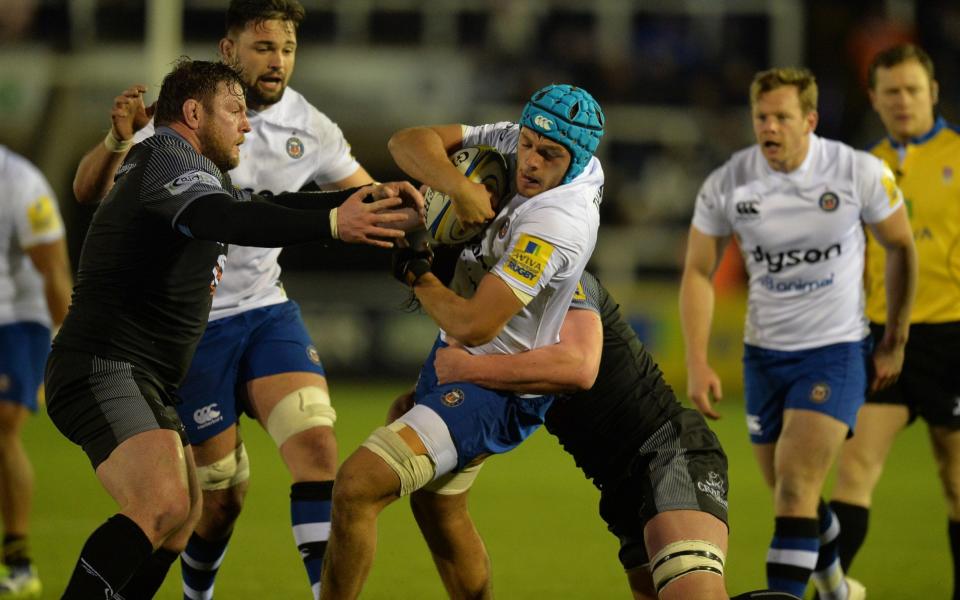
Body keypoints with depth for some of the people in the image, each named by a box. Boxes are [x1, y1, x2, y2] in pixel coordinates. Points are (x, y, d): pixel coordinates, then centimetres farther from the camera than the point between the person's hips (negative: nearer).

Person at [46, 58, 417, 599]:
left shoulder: (197, 171, 22)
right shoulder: (168, 158, -12)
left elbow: (268, 207, 29)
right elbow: (222, 218, -31)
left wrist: (369, 198, 15)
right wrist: (331, 224, -42)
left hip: (150, 385, 12)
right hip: (103, 368, -12)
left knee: (182, 520, 19)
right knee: (163, 506, -29)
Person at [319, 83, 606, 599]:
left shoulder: (556, 225, -30)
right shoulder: (515, 141, -6)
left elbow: (473, 325, -32)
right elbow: (408, 143, -6)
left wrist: (416, 275, -14)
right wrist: (465, 189, -24)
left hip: (493, 390, -10)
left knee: (358, 486, -20)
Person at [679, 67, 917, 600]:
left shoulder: (860, 173, -13)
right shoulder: (726, 185, -9)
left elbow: (900, 247, 3)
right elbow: (698, 272, 0)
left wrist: (895, 340, 8)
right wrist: (698, 364, -8)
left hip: (837, 351, -3)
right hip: (764, 354, 3)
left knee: (795, 486, -18)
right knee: (791, 495, 13)